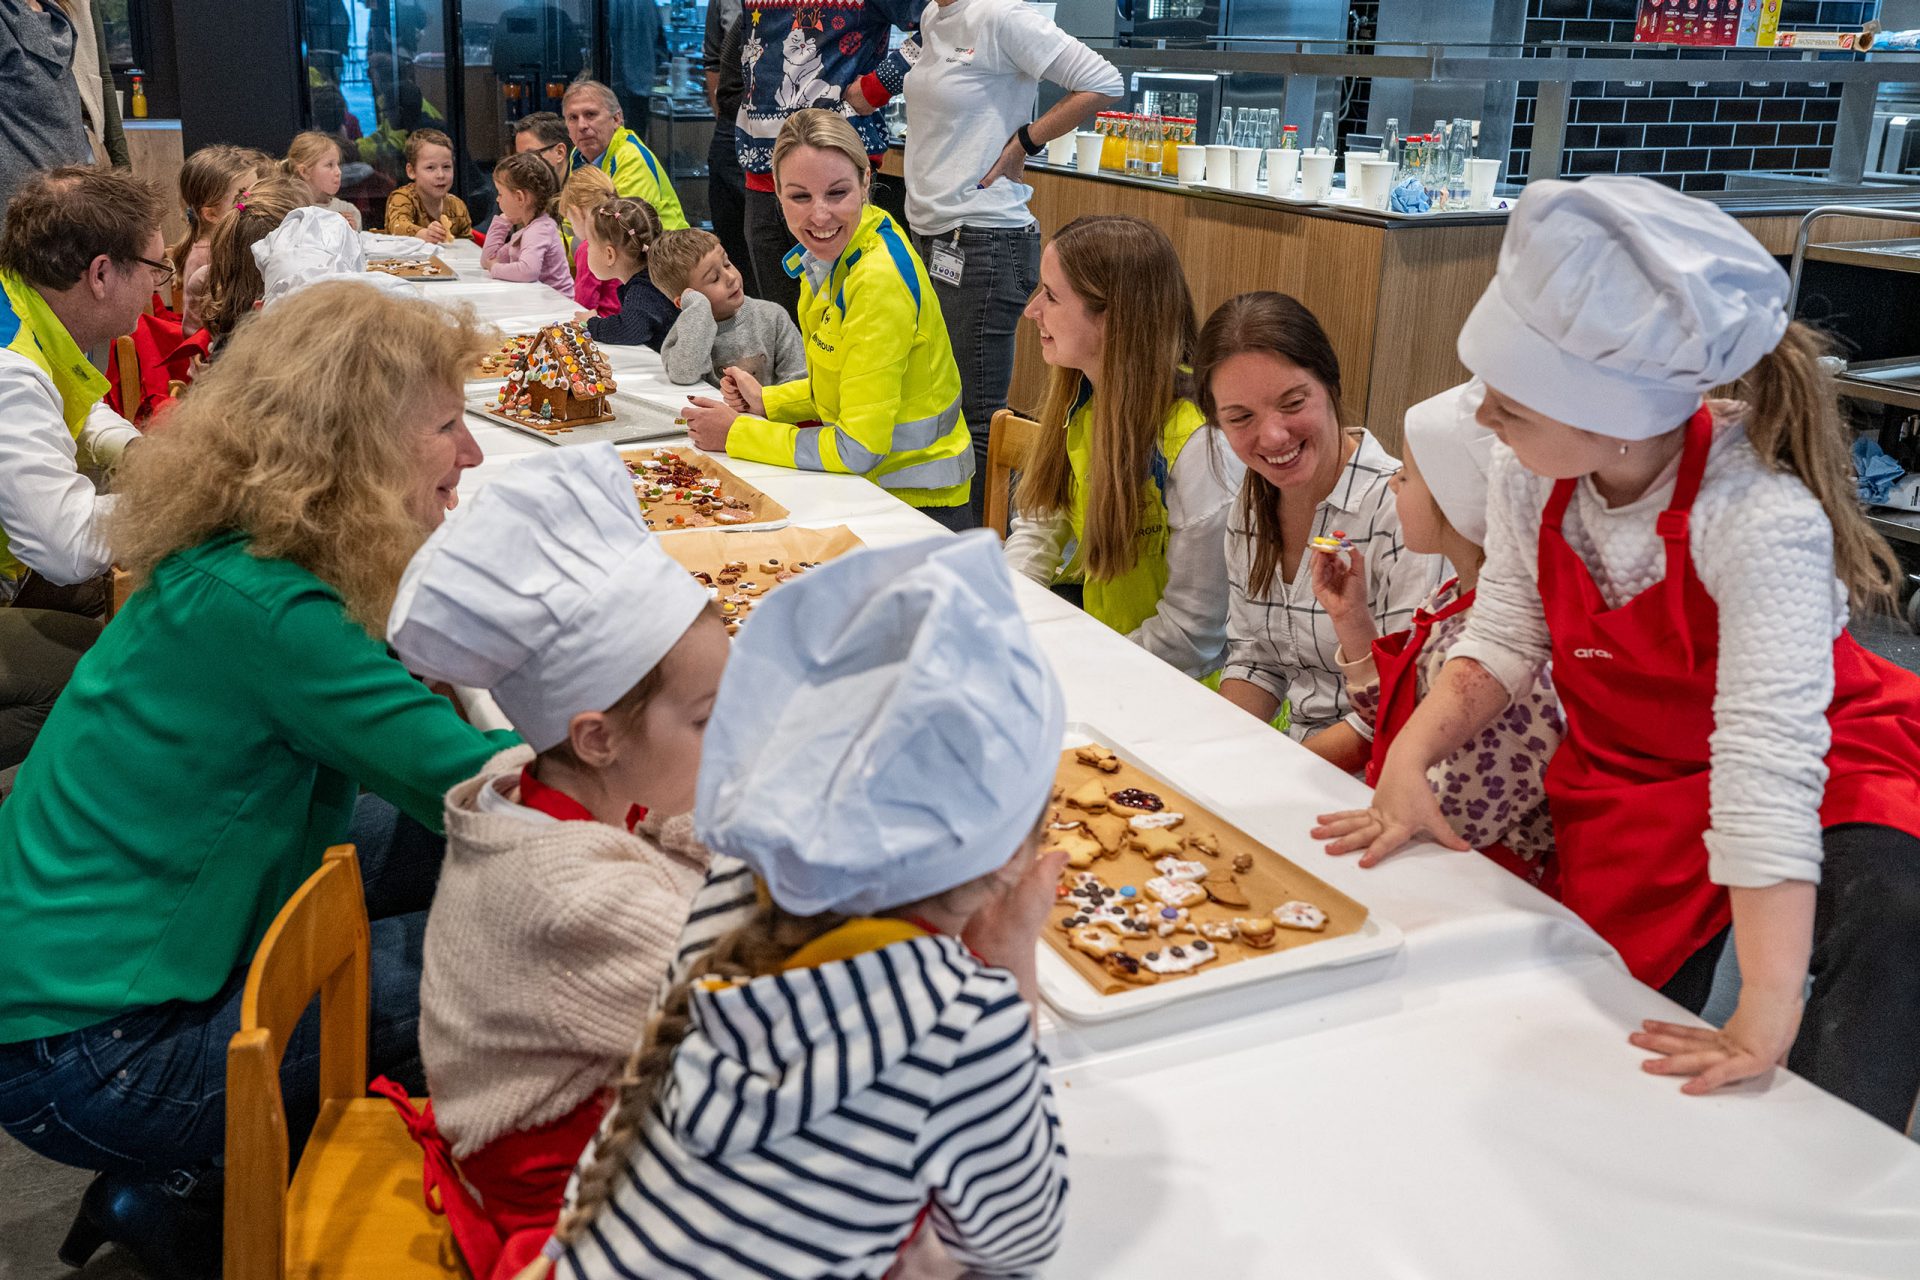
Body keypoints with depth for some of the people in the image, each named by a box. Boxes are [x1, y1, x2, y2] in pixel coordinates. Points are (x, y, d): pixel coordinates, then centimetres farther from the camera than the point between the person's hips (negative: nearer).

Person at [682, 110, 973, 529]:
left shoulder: (880, 278, -24)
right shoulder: (830, 256, 2)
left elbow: (857, 450, -22)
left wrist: (736, 434, -13)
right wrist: (767, 402, 3)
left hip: (916, 507, -8)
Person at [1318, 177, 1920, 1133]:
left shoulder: (1761, 519, -33)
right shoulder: (1529, 482, -16)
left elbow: (1766, 757, -39)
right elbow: (1499, 645, -5)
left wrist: (1766, 1019, -41)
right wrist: (1406, 762, -22)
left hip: (1822, 777, -4)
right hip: (1625, 785, 5)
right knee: (1624, 1054, 2)